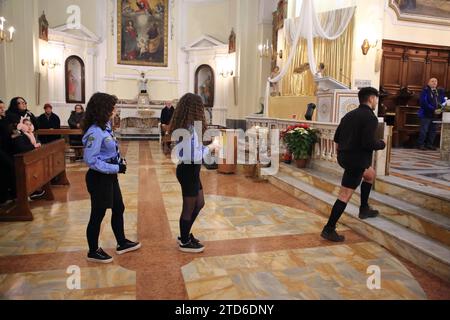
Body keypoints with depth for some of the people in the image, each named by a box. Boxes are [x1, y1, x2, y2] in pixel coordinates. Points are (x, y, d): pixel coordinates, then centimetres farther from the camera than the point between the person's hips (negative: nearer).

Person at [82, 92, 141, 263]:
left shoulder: (106, 126, 4)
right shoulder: (94, 132, -23)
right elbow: (91, 160, -26)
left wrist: (120, 160, 0)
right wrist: (116, 168, -23)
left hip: (110, 176, 9)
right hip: (99, 178, -9)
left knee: (119, 209, 18)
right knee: (98, 214, 6)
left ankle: (122, 243, 35)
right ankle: (93, 252, 25)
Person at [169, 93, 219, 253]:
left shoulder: (183, 125, 6)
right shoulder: (190, 128, -23)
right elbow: (194, 156, -25)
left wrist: (204, 146, 8)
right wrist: (209, 148, -12)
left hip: (189, 170, 10)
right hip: (189, 171, -10)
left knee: (199, 204, 22)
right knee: (189, 207, 8)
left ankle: (184, 235, 36)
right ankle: (185, 242, 26)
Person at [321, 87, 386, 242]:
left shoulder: (350, 115, 11)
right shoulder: (370, 117, -13)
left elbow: (337, 137, 14)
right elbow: (368, 143, -23)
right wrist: (381, 144, -3)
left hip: (344, 156, 9)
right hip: (356, 160, -9)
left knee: (370, 174, 31)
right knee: (345, 195, -3)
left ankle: (364, 208, 36)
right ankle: (329, 229, 1)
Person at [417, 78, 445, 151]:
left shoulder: (440, 92, 13)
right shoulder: (425, 91, -6)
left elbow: (443, 101, 15)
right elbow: (424, 102, -15)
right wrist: (433, 109, -20)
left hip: (436, 114, 6)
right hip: (426, 114, -6)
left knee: (433, 130, 9)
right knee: (424, 130, -4)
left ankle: (430, 144, 18)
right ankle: (421, 144, 4)